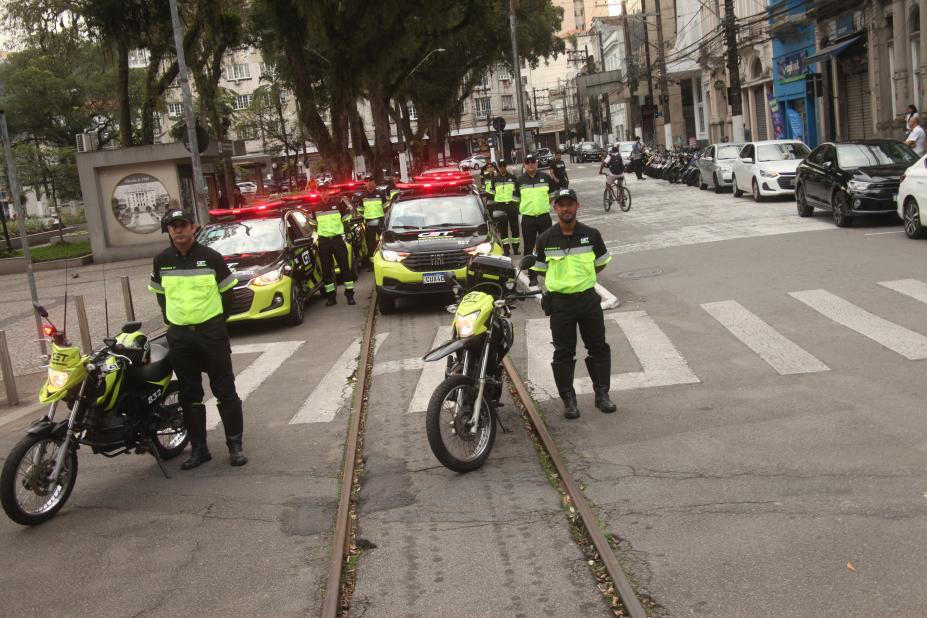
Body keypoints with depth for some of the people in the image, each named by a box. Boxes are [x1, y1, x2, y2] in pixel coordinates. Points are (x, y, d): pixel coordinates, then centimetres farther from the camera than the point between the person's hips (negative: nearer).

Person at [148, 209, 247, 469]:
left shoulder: (211, 257, -4)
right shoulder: (162, 261, 4)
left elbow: (227, 291, 5)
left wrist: (217, 320, 5)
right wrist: (171, 319, 10)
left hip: (211, 331, -3)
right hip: (179, 336, 3)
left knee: (225, 390, 1)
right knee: (190, 394, 8)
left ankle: (235, 445, 8)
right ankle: (198, 448, 16)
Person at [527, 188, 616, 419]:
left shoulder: (591, 235, -1)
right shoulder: (545, 239, -3)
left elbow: (601, 263, 11)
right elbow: (540, 269, 8)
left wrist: (583, 277, 6)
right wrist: (562, 280, 3)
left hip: (588, 298, 1)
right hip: (560, 302, -1)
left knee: (598, 348, 7)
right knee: (563, 353, 4)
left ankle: (602, 394, 20)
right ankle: (569, 399, 14)